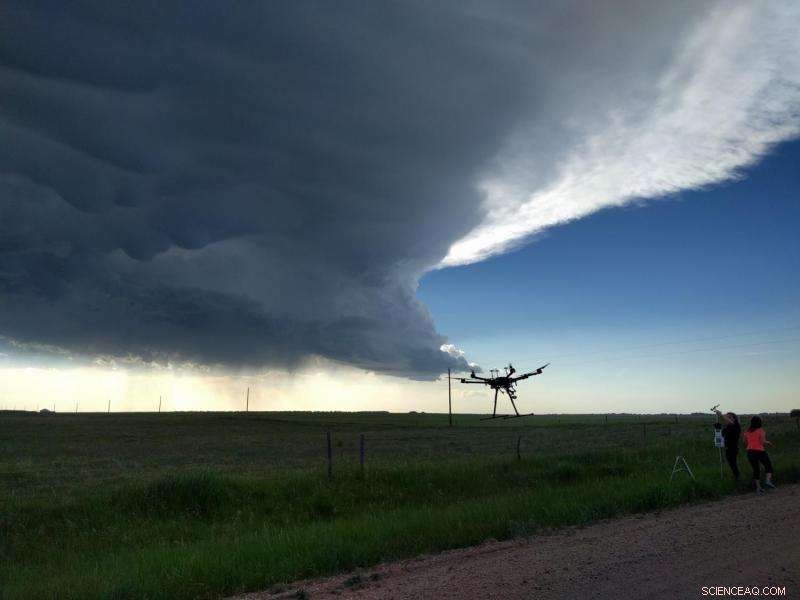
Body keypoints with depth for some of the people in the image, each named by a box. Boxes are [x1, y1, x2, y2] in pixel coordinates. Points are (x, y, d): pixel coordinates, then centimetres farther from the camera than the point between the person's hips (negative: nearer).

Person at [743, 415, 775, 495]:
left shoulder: (747, 431, 5)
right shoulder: (761, 430, -9)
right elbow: (763, 442, -15)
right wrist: (768, 443, 4)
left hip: (750, 452, 4)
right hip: (760, 451, -4)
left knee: (755, 469, 13)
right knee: (768, 466, 16)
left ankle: (758, 487, 13)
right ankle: (768, 480, -5)